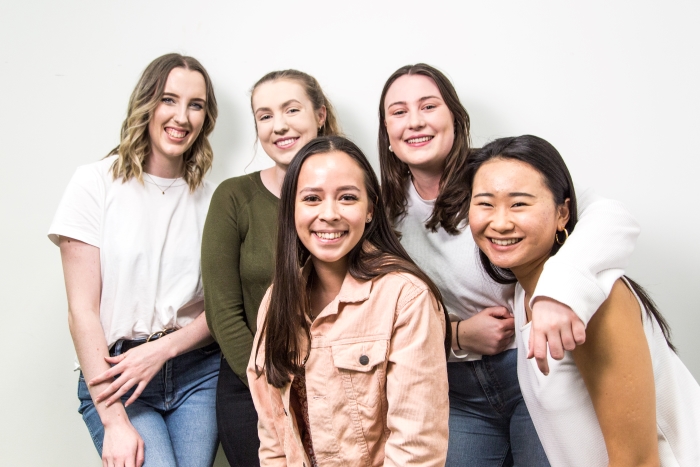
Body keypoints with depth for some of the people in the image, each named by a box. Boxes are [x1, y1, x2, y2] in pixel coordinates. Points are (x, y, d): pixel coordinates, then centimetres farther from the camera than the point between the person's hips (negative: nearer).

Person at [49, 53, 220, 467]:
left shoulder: (209, 196, 7)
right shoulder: (97, 183, -2)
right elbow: (82, 310, -6)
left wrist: (162, 349, -12)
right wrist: (114, 422, -11)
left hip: (197, 371, 3)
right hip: (114, 375, -3)